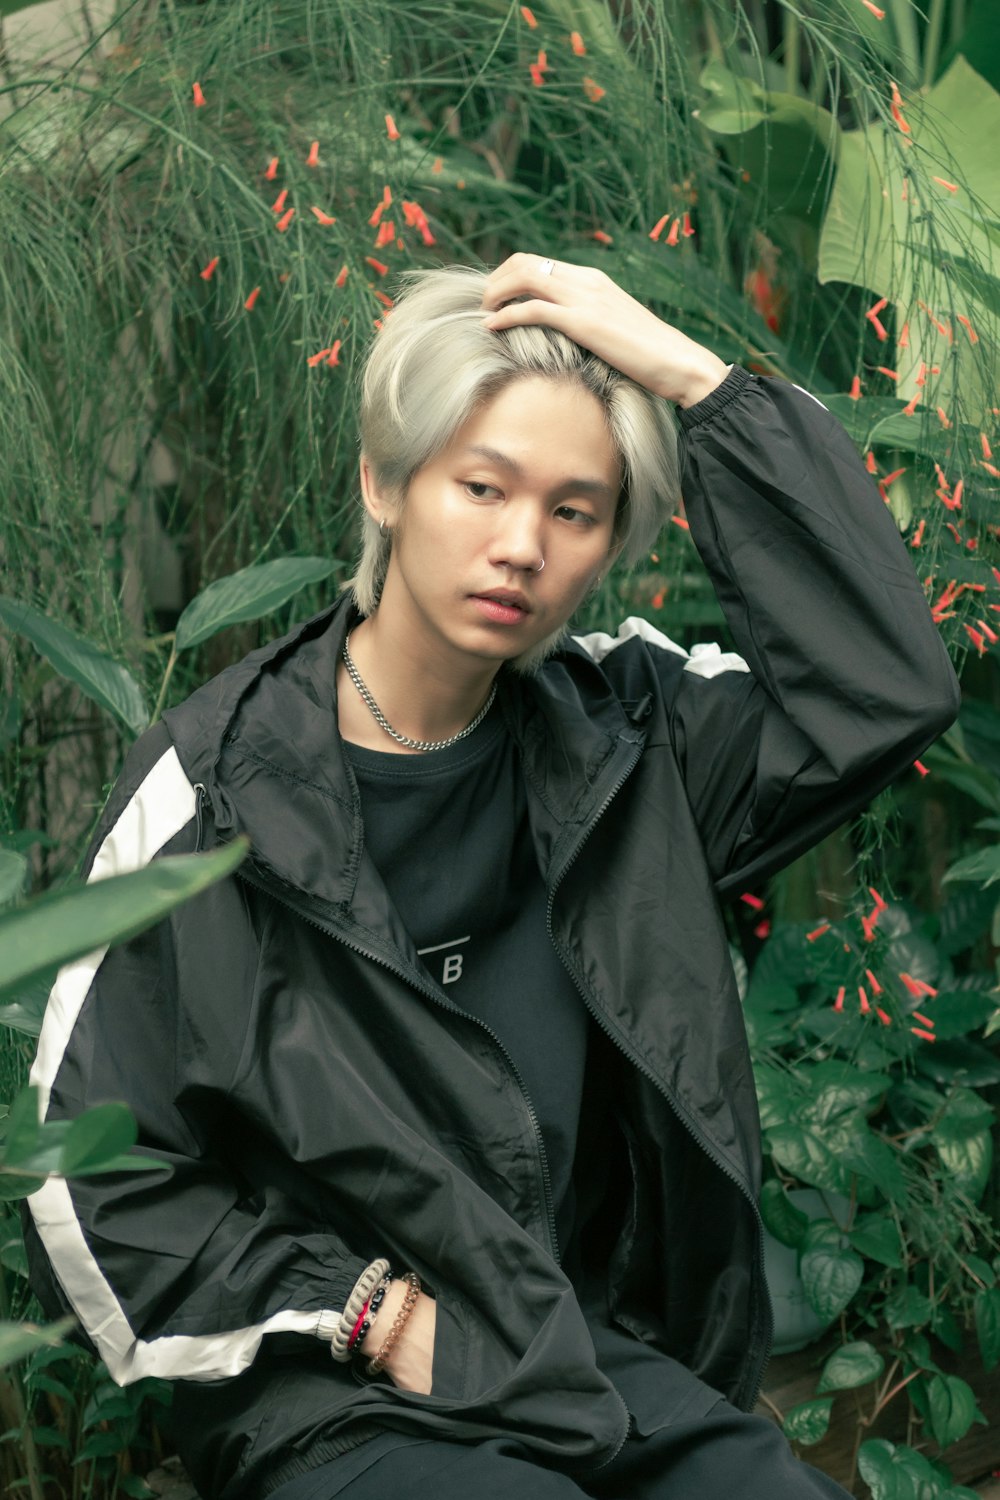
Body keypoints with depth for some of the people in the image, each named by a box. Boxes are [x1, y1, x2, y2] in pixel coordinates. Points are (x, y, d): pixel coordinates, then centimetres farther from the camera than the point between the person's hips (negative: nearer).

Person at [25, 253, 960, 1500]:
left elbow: (890, 683, -10)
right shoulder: (219, 784, -6)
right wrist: (369, 1315, -9)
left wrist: (698, 379, -10)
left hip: (615, 1370, 4)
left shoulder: (617, 733, 5)